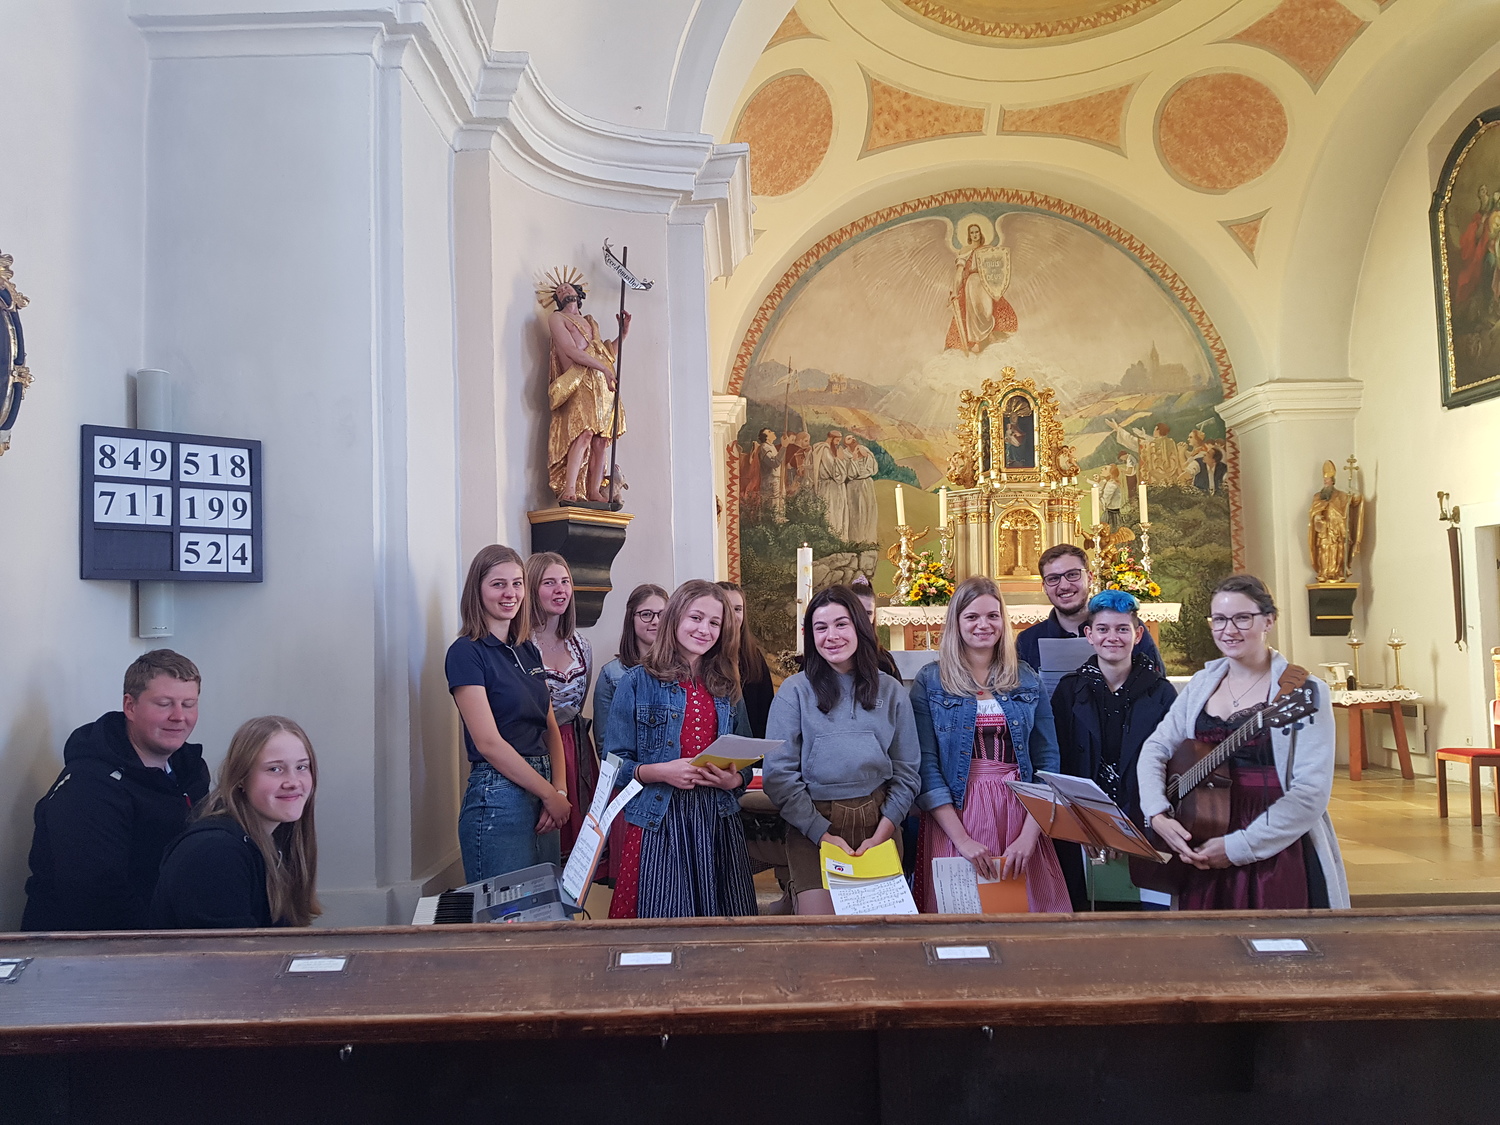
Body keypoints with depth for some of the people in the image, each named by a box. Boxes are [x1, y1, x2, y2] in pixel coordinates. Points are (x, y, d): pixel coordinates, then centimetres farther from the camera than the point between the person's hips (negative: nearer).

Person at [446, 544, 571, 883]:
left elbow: (550, 728, 11)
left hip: (541, 794, 7)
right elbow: (488, 743, -14)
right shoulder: (466, 652, -9)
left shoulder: (529, 651, 13)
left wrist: (560, 792, -4)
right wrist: (550, 795, -10)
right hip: (498, 799, -7)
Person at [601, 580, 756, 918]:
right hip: (658, 824, -3)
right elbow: (614, 762, -2)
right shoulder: (638, 681, 0)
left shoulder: (726, 687, 13)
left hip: (717, 822, 4)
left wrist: (734, 779, -5)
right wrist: (658, 771, -19)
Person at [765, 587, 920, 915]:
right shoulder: (795, 691, -2)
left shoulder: (890, 691, 6)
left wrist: (881, 834, -5)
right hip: (812, 827, -2)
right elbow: (779, 774, -6)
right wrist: (822, 834, -11)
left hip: (878, 824, 3)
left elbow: (906, 772, 6)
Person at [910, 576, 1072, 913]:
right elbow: (926, 767, -6)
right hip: (954, 814, -2)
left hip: (1020, 816, 2)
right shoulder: (929, 681, 0)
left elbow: (1048, 762, 4)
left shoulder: (1028, 680, 8)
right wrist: (962, 839, -15)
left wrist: (1029, 835, -9)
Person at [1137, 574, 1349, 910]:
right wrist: (1157, 815, -10)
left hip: (1276, 853, -4)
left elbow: (1312, 793, -15)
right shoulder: (1202, 683, 8)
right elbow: (1156, 748, 7)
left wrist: (1239, 847, -18)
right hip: (1199, 851, 5)